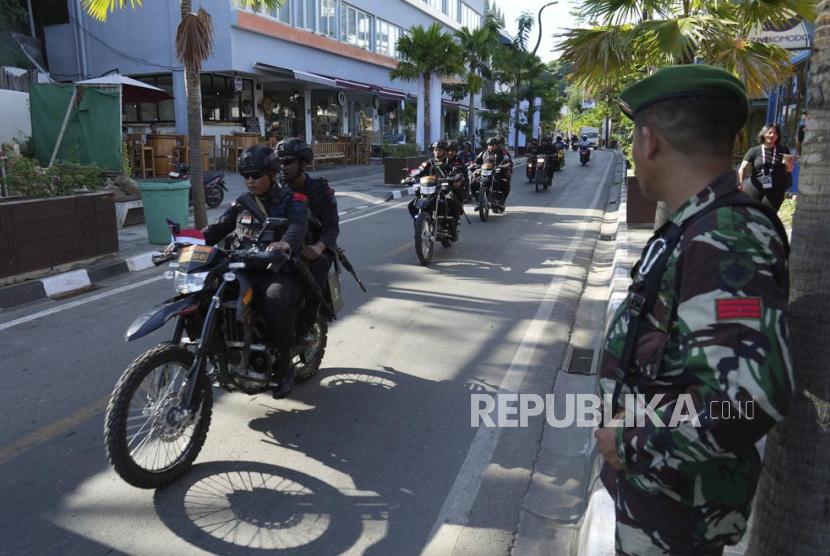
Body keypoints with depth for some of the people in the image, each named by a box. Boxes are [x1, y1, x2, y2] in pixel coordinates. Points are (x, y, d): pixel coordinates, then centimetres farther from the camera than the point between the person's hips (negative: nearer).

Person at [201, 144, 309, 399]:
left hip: (279, 272, -5)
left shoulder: (292, 200, 1)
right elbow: (218, 228, 13)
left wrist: (285, 243, -44)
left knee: (275, 302, -36)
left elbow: (298, 226, -19)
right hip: (242, 270, 5)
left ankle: (283, 366, -17)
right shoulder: (241, 203, 20)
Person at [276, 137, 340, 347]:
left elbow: (332, 227, -8)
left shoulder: (321, 190, 0)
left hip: (313, 248, -3)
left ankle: (306, 324, -28)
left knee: (318, 264, -38)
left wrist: (319, 246, -30)